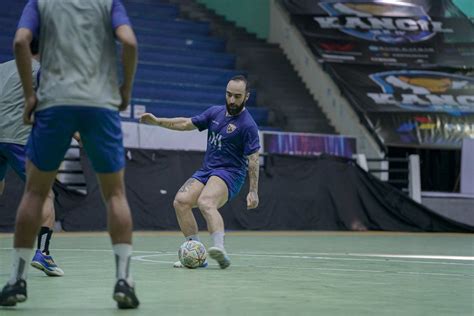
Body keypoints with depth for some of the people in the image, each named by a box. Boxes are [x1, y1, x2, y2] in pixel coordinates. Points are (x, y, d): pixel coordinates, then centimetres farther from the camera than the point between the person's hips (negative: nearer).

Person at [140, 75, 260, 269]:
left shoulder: (248, 125, -9)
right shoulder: (215, 112, 11)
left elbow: (253, 159, -12)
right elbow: (186, 124, 19)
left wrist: (253, 191, -18)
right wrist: (157, 121, 10)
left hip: (229, 173, -7)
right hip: (206, 171, 7)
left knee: (206, 202, -35)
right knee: (181, 201, -17)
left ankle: (220, 250, -51)